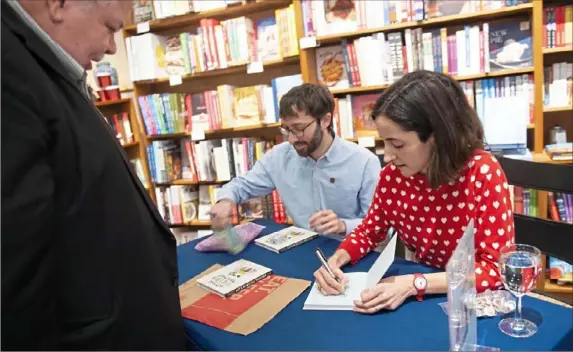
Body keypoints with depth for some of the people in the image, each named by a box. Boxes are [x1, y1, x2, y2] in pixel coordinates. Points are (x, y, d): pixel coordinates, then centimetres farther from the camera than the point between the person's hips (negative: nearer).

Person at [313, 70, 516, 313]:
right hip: (425, 297, 4)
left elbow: (496, 268, -20)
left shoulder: (482, 172, -21)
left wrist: (414, 285, -29)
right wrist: (338, 259, -12)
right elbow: (370, 230, 7)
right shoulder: (393, 174, -8)